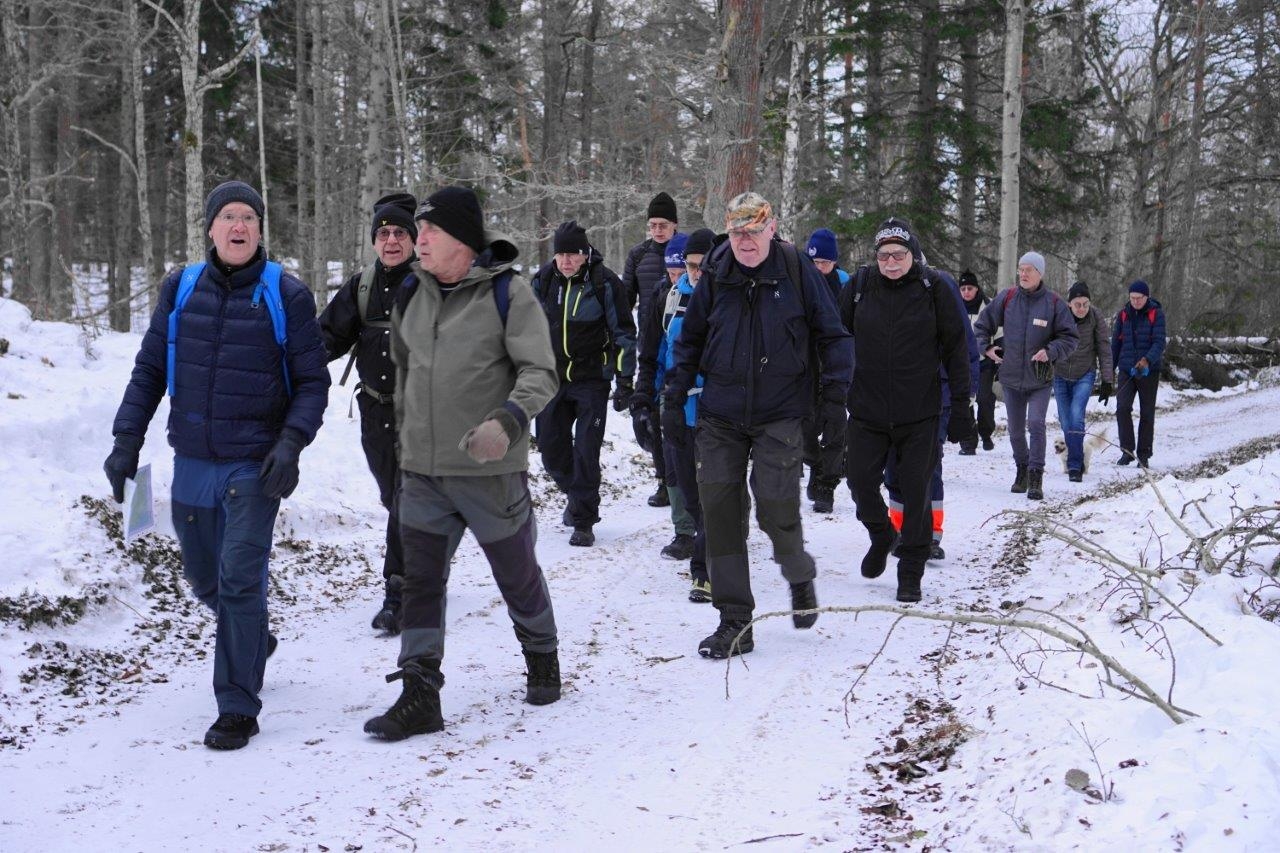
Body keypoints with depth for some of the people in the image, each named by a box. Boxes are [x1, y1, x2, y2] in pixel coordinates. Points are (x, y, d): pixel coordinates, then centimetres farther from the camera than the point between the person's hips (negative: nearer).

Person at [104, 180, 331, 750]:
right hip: (192, 462, 4)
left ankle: (237, 708, 2)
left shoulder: (286, 295, -5)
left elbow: (312, 381, -3)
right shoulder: (180, 289, 4)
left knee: (240, 580, -9)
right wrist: (127, 439, 1)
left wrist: (291, 443, -17)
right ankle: (253, 639, 46)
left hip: (255, 465, -4)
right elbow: (149, 370, 10)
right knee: (203, 576, 17)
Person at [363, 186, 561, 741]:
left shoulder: (506, 292, -11)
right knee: (420, 581, 1)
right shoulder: (411, 294, 7)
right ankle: (419, 697, 5)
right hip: (422, 471, 5)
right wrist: (404, 438, 22)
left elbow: (540, 371, -15)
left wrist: (508, 420, -32)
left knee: (516, 574, 13)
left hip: (490, 469, -4)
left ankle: (542, 659, 36)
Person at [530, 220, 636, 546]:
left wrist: (625, 378, -6)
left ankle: (583, 521, 2)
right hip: (552, 377, 4)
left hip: (591, 378, -4)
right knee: (551, 447, 9)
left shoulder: (604, 283, -10)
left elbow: (623, 332, -4)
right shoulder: (543, 280, 1)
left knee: (586, 451, -8)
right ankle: (576, 494, 36)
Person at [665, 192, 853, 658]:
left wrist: (836, 387, -5)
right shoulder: (715, 274, 2)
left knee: (775, 507, -10)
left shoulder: (796, 269, -4)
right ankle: (734, 622, 8)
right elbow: (691, 337, 13)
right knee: (719, 508, -2)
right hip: (720, 414, 3)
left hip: (779, 414, -3)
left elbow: (830, 333, 3)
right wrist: (676, 389, 6)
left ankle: (800, 576, 26)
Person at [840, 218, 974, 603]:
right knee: (861, 482, 4)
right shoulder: (861, 287, 1)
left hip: (919, 414, -2)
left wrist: (961, 405, -2)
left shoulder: (934, 289, -4)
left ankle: (911, 572, 16)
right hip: (867, 412, 2)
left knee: (915, 492, 3)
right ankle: (882, 538, 34)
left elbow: (955, 349, 0)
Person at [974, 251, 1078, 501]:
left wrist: (1050, 352, -16)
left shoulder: (1054, 303, -6)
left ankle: (1036, 477, -9)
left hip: (1040, 379, -3)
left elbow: (1070, 337, -1)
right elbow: (982, 325, 12)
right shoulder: (1006, 298, -1)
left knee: (1036, 424, -16)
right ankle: (1021, 470, 31)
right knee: (1015, 430, 12)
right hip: (1011, 377, 3)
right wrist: (987, 348, 0)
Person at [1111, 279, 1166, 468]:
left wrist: (1147, 360, -29)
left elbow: (1159, 343, -11)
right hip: (1126, 370, 2)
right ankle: (1127, 450, -7)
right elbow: (1115, 343, 14)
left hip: (1149, 372, -2)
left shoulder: (1156, 314, -2)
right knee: (1122, 408, -14)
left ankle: (1144, 454, 13)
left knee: (1147, 413, 5)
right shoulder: (1123, 315, 8)